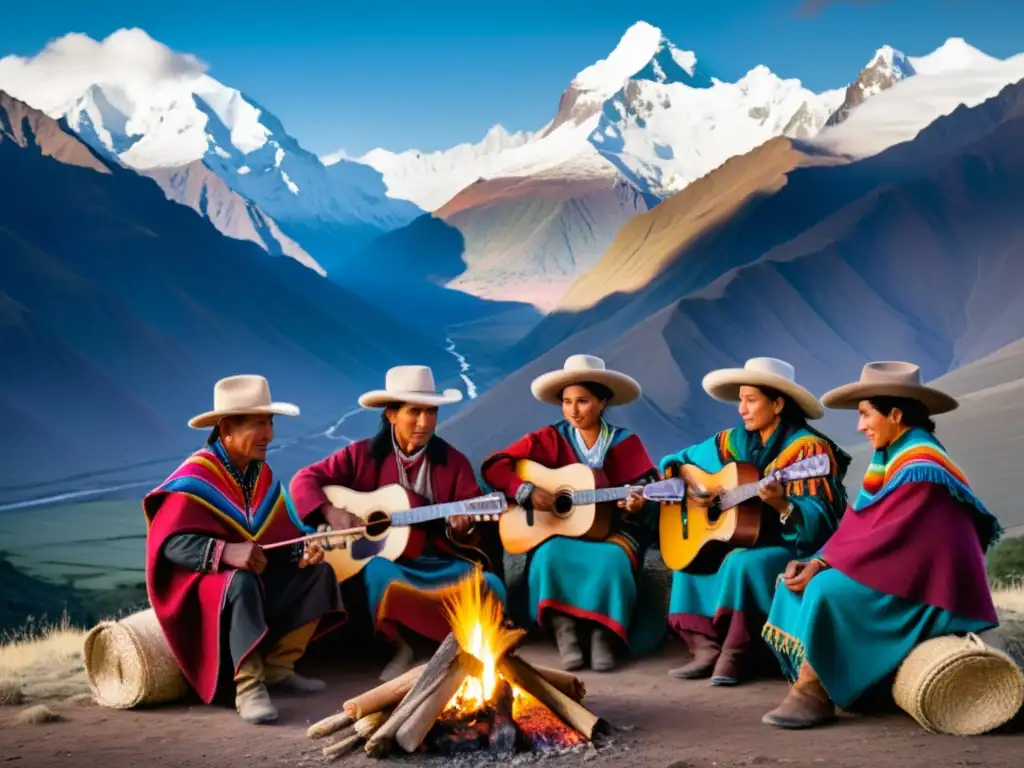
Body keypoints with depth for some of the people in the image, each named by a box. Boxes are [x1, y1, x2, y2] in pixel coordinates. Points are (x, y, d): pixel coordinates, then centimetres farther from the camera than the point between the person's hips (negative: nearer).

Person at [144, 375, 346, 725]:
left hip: (257, 574, 8)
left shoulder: (261, 473, 7)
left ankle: (277, 668, -2)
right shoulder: (194, 479, -18)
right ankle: (248, 686, -34)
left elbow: (279, 536, 6)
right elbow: (170, 542, -27)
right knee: (242, 583, -39)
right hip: (201, 581, -8)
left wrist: (302, 550, -17)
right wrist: (226, 552, -41)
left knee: (318, 571, -6)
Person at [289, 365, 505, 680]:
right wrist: (331, 513, -20)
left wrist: (463, 528, -24)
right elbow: (304, 479, -2)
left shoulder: (454, 462, 2)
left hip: (439, 562, 1)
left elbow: (480, 526, 0)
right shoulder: (362, 454, 0)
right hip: (381, 558, -1)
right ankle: (400, 645, -8)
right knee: (378, 573, -37)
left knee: (489, 587, -27)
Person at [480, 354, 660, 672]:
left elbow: (652, 498, -2)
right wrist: (527, 492, -19)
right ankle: (564, 631, -22)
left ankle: (604, 635, -18)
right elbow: (493, 467, -4)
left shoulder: (625, 443, 1)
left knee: (612, 559, -33)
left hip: (610, 534, 0)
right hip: (559, 534, 1)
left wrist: (637, 506, -25)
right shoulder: (550, 439, 0)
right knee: (549, 556, -32)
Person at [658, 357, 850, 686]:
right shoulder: (738, 441, 5)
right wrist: (687, 486, -6)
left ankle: (736, 657, -21)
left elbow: (820, 522, -24)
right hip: (749, 540, 8)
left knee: (743, 564, -33)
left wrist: (781, 505, -41)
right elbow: (676, 461, 14)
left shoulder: (808, 448, -15)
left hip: (800, 549, -8)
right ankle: (707, 651, -10)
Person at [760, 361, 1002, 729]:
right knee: (799, 580, -2)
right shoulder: (891, 456, 11)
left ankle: (814, 693, -21)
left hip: (923, 591, -10)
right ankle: (809, 684, -11)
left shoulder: (919, 468, -19)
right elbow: (856, 525, 7)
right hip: (896, 574, 10)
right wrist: (816, 563, -8)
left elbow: (890, 537, -23)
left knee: (829, 589, -28)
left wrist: (822, 565, -19)